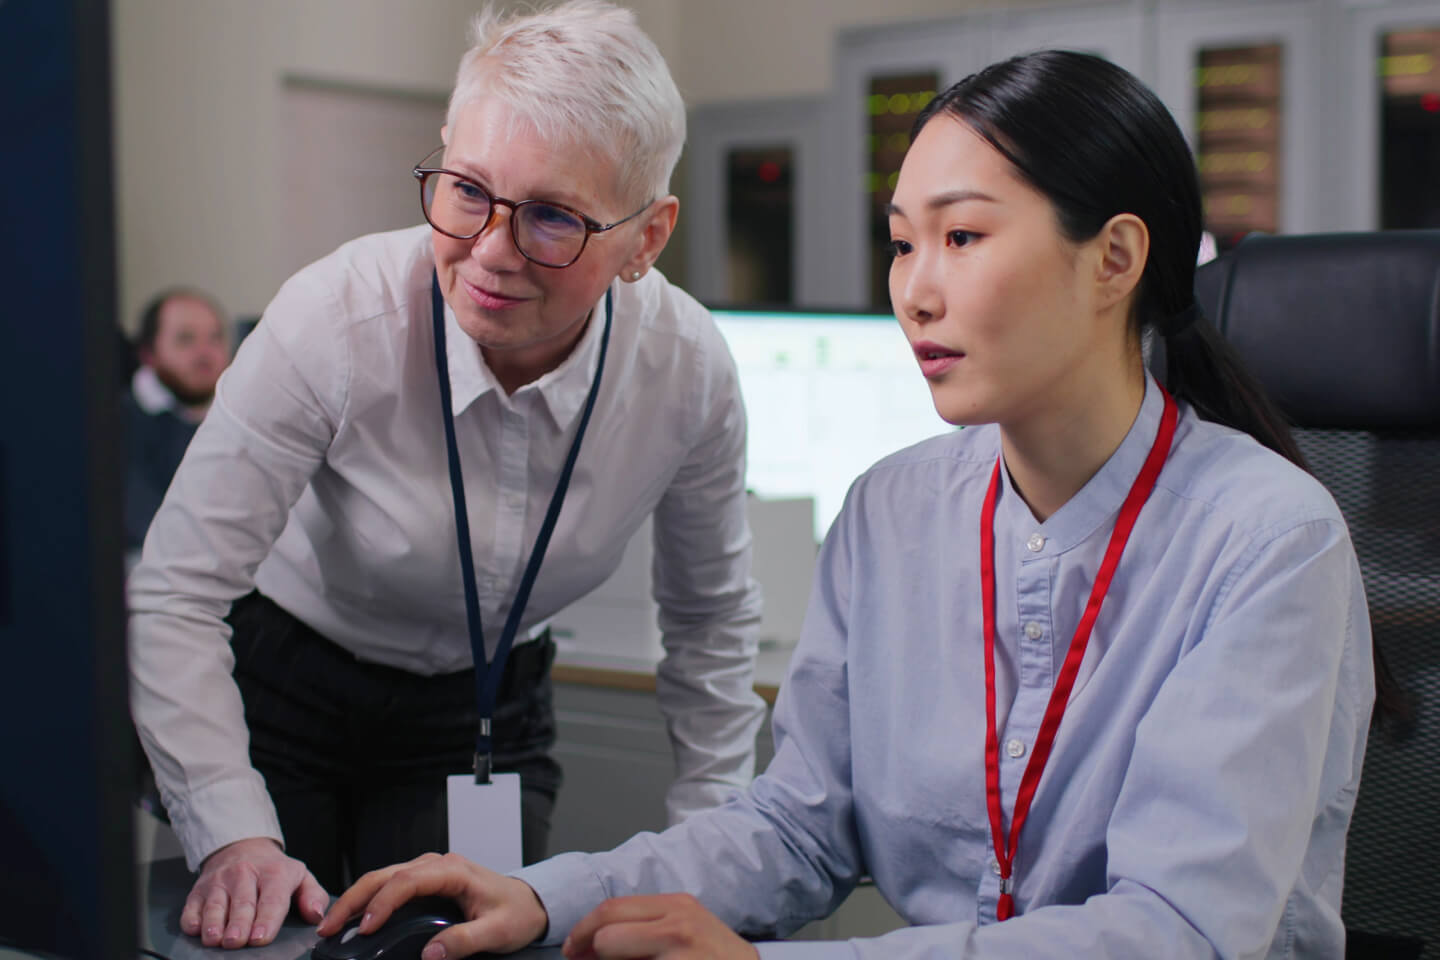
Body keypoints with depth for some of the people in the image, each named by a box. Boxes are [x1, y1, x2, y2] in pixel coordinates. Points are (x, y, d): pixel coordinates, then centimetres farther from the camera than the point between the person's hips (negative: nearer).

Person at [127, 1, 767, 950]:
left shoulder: (688, 366, -20)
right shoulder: (337, 316, -28)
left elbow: (711, 615, -2)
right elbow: (176, 594, -22)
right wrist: (234, 837, -28)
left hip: (486, 715, 2)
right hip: (281, 684, -2)